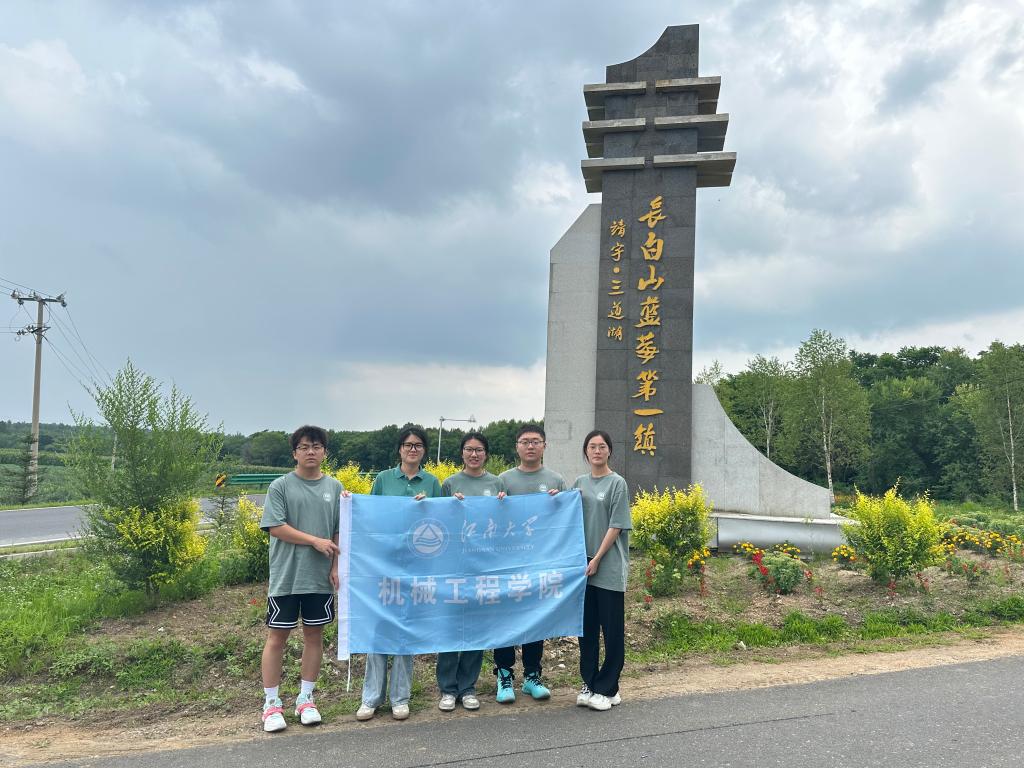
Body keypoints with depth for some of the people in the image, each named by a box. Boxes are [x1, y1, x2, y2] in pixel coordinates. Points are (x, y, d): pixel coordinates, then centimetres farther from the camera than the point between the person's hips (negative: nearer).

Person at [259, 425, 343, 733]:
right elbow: (275, 527, -11)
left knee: (314, 635, 11)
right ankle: (271, 703, 17)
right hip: (286, 577, -3)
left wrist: (336, 567, -3)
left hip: (320, 578, 3)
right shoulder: (281, 486, -4)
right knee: (277, 637, 4)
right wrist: (315, 541, -15)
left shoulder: (334, 487, 6)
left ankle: (305, 698, 24)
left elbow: (340, 532, 6)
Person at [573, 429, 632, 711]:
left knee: (612, 629, 2)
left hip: (609, 567, -5)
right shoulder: (579, 483, 11)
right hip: (583, 565, 5)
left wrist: (597, 559, -13)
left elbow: (616, 526, -9)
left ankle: (607, 689, 11)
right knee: (587, 627, 10)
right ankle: (589, 683, 21)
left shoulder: (617, 483, -4)